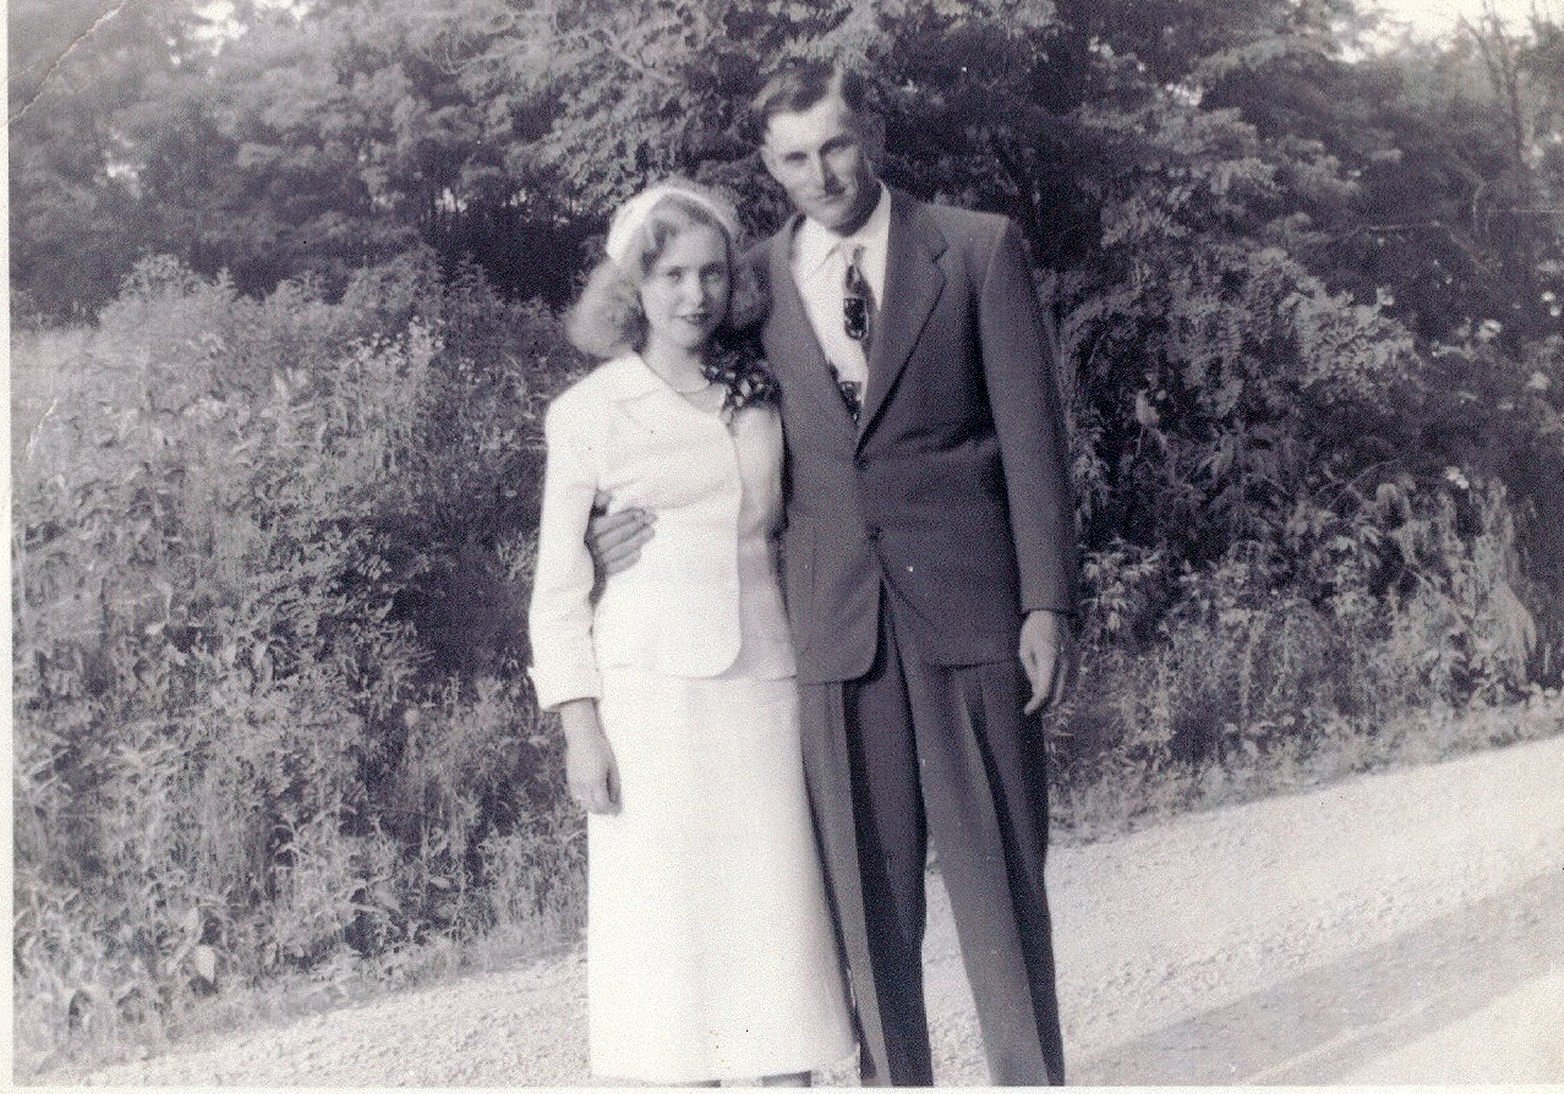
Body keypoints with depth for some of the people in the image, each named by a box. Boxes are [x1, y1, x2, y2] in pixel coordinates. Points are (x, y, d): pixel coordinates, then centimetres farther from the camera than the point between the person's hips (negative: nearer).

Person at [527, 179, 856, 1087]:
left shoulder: (761, 392, 10)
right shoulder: (589, 412, 1)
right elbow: (559, 586, 0)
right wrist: (581, 729, -5)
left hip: (765, 683, 3)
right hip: (652, 694, -3)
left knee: (780, 908, 3)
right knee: (670, 916, 0)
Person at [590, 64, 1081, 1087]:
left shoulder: (980, 248, 5)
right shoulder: (758, 281, 11)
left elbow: (1032, 433, 1)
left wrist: (1048, 603, -6)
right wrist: (646, 517, 1)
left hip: (967, 606, -2)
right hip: (834, 616, 2)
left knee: (1001, 878, 1)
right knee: (869, 892, 5)